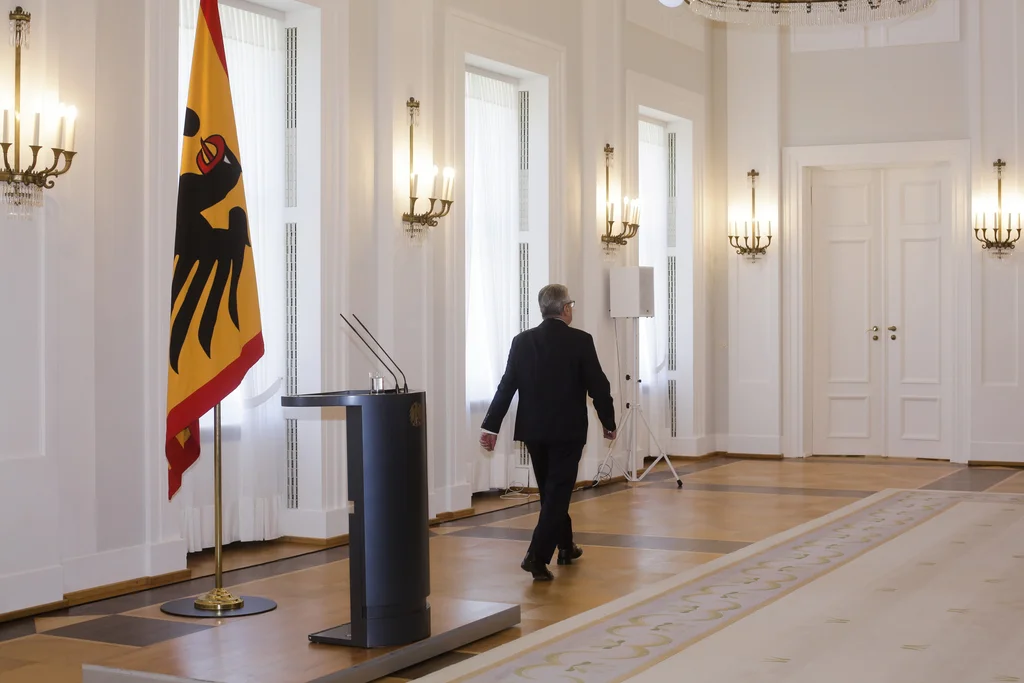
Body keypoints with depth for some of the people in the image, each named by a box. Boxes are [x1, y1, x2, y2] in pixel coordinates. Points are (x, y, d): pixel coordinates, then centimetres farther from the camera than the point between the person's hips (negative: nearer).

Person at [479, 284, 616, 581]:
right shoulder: (580, 341, -10)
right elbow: (598, 386, -8)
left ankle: (565, 547, 33)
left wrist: (491, 425, 1)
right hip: (568, 430, -4)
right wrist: (609, 422, 5)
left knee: (550, 490, 19)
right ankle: (537, 556, -14)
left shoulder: (522, 341, -1)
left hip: (533, 429, 4)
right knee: (557, 493, -2)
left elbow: (506, 386, -1)